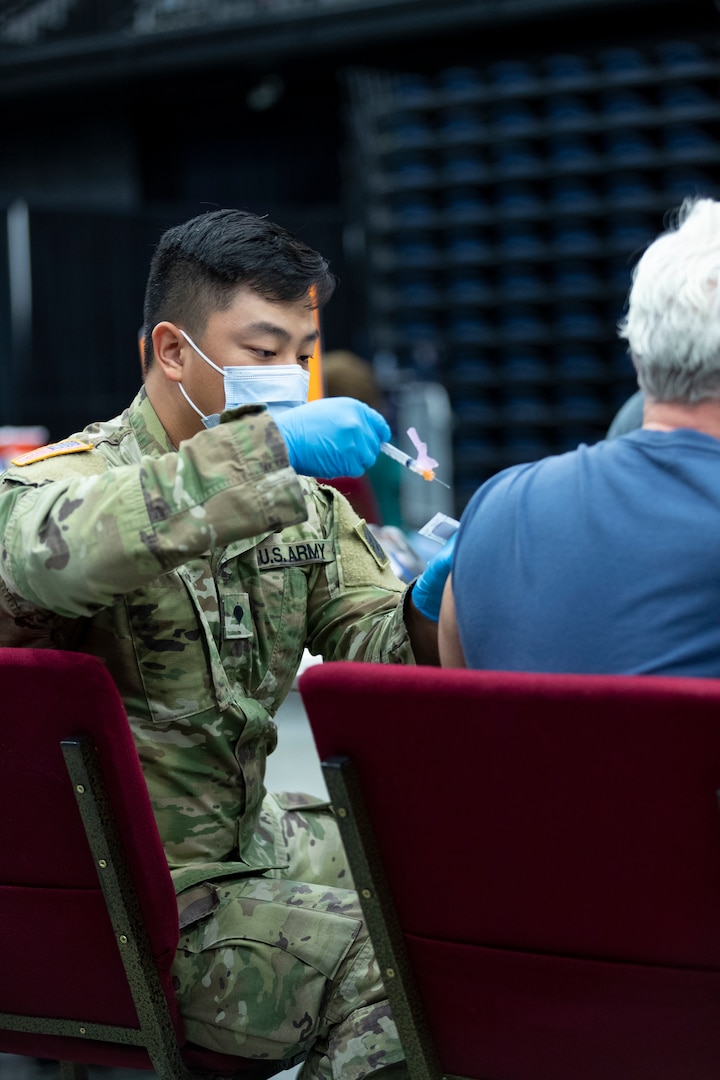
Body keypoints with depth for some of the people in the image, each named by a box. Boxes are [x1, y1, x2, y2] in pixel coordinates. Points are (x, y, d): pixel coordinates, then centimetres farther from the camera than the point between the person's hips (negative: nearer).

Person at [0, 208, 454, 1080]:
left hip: (241, 839, 8)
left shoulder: (302, 499, 9)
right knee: (389, 970, -21)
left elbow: (367, 650, 5)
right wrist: (268, 449, -41)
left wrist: (424, 613, -19)